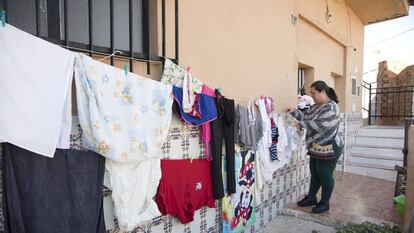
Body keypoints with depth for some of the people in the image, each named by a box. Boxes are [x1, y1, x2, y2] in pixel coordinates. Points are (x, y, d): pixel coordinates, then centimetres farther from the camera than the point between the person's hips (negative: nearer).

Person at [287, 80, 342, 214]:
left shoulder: (331, 107, -20)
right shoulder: (317, 106, 10)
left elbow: (319, 126, -28)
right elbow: (306, 116, 9)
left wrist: (301, 123, -24)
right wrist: (294, 112, -6)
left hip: (327, 149, -9)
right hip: (316, 148, 9)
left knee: (325, 176, 6)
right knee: (314, 174, 19)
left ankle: (325, 203, 22)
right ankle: (311, 198, 33)